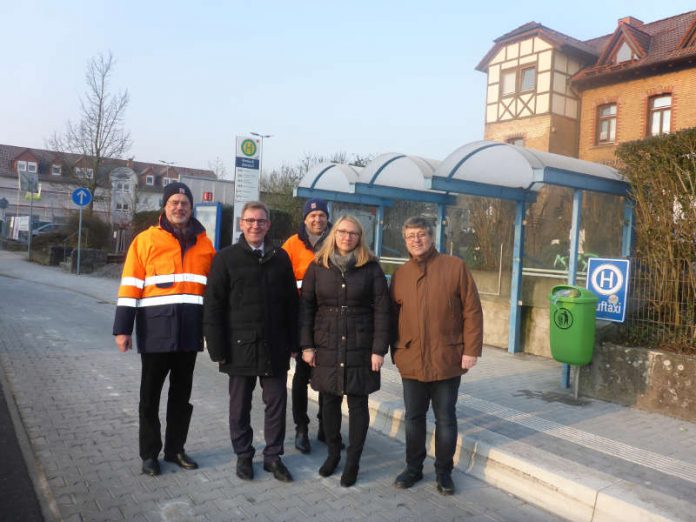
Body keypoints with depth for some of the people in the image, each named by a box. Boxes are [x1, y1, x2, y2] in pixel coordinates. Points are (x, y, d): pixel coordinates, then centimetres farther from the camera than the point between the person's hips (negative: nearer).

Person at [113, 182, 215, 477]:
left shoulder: (204, 243, 8)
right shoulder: (145, 240, -1)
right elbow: (130, 287, -3)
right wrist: (123, 328, -8)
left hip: (190, 331, 3)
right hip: (155, 329, -3)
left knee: (182, 393, 14)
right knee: (151, 394, 9)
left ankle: (175, 448, 28)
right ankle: (149, 453, 22)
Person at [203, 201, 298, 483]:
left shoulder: (280, 257, 5)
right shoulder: (226, 257, -2)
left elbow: (291, 302, 7)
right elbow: (213, 306, -5)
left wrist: (292, 341, 4)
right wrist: (218, 347, -9)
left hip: (275, 345, 2)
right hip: (240, 345, -2)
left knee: (277, 401, 8)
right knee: (240, 404, 11)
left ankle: (273, 456, 24)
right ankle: (243, 455, 29)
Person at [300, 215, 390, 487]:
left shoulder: (371, 267, -3)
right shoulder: (318, 266, 2)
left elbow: (381, 310, -4)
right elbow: (306, 306, 3)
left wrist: (379, 349, -9)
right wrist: (307, 345, -2)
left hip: (360, 349, -1)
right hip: (326, 347, 2)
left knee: (358, 403, 6)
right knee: (329, 401, 11)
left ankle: (352, 462, 20)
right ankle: (332, 453, 31)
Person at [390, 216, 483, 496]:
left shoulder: (455, 267, -4)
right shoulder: (400, 274, 7)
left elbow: (472, 311, -5)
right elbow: (393, 316, 11)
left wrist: (471, 349, -9)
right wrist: (396, 352, 7)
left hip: (447, 359, -3)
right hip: (411, 360, 3)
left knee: (445, 419, 10)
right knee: (414, 417, 14)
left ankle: (444, 472, 27)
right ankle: (413, 467, 31)